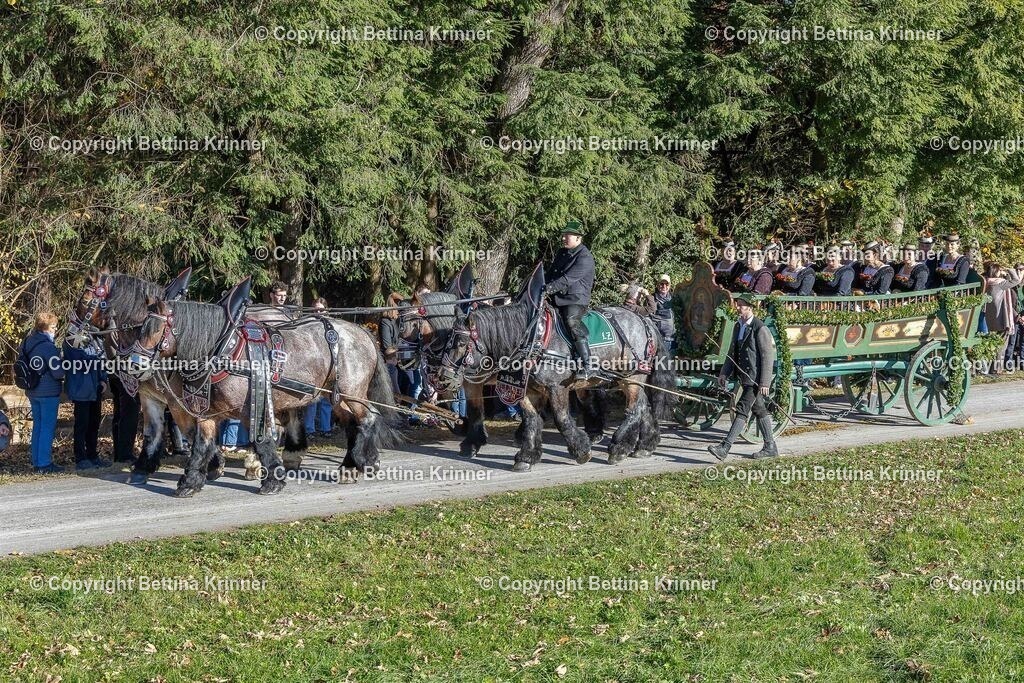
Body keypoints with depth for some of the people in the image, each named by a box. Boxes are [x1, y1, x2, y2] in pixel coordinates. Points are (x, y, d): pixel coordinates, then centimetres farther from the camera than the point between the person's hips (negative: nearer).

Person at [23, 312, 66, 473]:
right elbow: (58, 372, -19)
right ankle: (45, 464, 1)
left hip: (32, 392, 8)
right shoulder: (48, 347, -19)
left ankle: (36, 462, 21)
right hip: (49, 392, -8)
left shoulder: (27, 343, 6)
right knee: (48, 427, -1)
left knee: (37, 425, 16)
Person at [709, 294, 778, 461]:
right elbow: (732, 352, 18)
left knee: (742, 409, -13)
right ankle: (770, 447, 23)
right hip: (745, 377, 9)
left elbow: (767, 356, -16)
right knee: (758, 410, 14)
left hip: (756, 378, -9)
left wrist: (765, 382, -19)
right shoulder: (738, 326, 11)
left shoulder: (760, 328, -15)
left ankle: (725, 447, -19)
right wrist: (724, 373, 9)